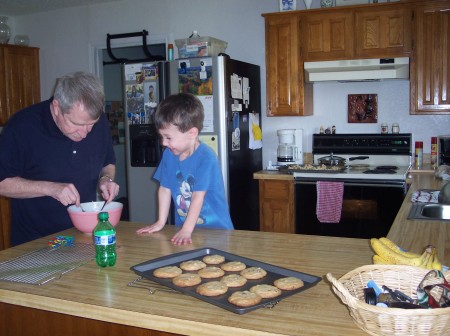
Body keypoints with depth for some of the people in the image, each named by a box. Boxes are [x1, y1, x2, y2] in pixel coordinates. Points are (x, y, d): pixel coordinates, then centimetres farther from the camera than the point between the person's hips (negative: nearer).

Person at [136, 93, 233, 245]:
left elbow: (198, 197, -19)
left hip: (214, 228, -4)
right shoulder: (168, 154, 2)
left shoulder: (206, 158, -16)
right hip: (183, 226, 4)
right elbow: (165, 189, 7)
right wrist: (160, 222, 8)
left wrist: (186, 230, -20)